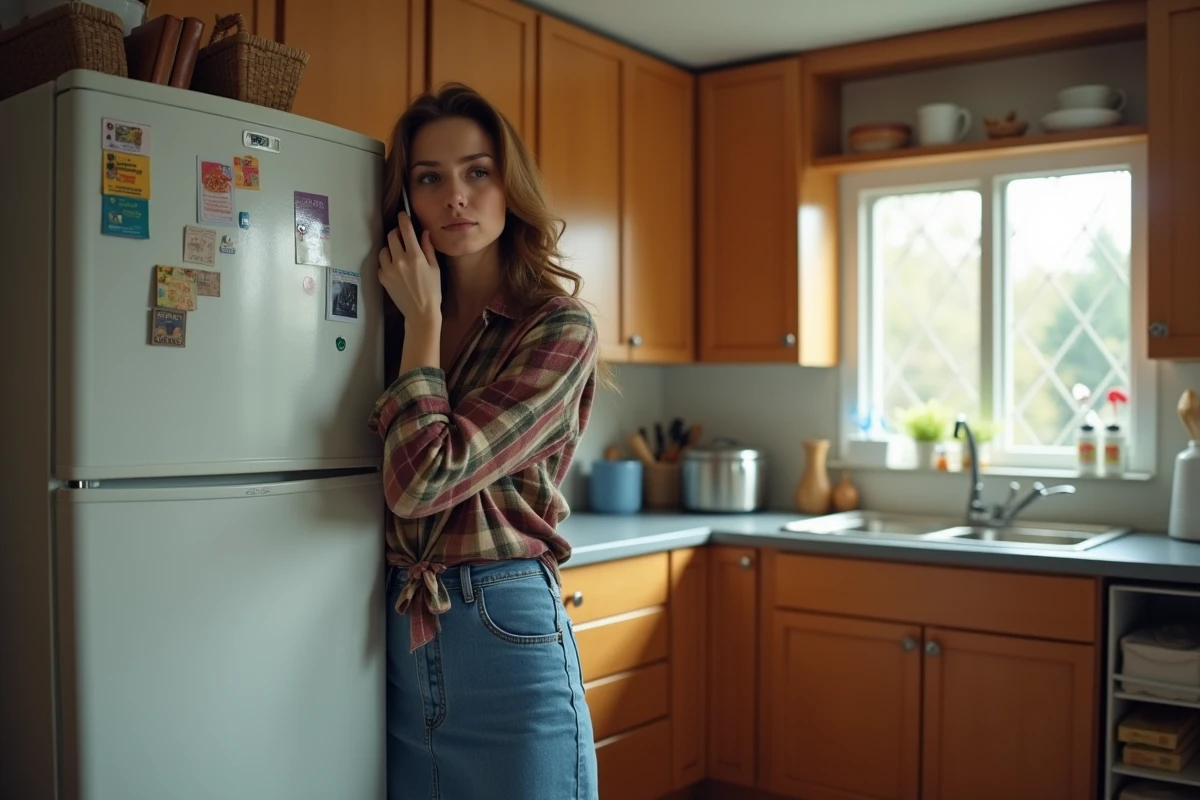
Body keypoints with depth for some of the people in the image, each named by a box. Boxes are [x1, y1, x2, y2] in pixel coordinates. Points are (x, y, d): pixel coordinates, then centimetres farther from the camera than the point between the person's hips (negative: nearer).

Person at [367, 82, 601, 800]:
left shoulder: (560, 328, -10)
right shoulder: (401, 320, 6)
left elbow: (425, 481, -19)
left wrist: (423, 318, -10)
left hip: (506, 639, -5)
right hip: (400, 640, 5)